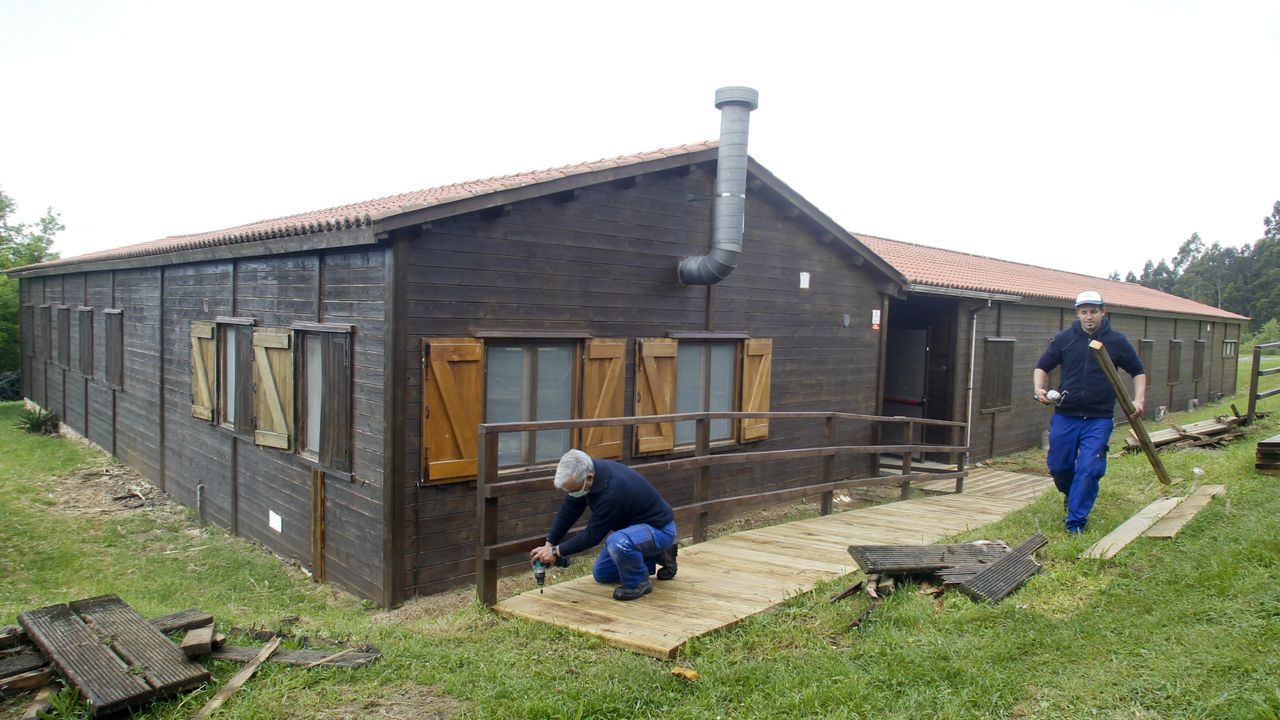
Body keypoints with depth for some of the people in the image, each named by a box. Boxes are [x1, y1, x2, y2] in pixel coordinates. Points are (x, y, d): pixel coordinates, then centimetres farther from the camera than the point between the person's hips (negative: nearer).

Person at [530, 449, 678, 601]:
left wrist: (556, 551, -19)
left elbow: (592, 535, -27)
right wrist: (549, 544, -6)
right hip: (634, 525, 9)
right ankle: (656, 555, 21)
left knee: (617, 543, -38)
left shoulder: (612, 491, -37)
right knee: (601, 574, 14)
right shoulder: (584, 473, -12)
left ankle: (639, 582, -9)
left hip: (659, 528, -9)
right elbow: (568, 510, -1)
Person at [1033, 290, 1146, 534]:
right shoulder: (1063, 339, 3)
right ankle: (1071, 494, 40)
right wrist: (1040, 388, -11)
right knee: (1058, 465, 7)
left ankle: (1076, 521, 3)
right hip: (1065, 416, 2)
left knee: (1088, 469, -8)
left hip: (1099, 420, -1)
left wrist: (1139, 399, -1)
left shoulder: (1116, 342, 3)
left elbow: (1138, 371, 13)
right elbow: (1042, 367, 9)